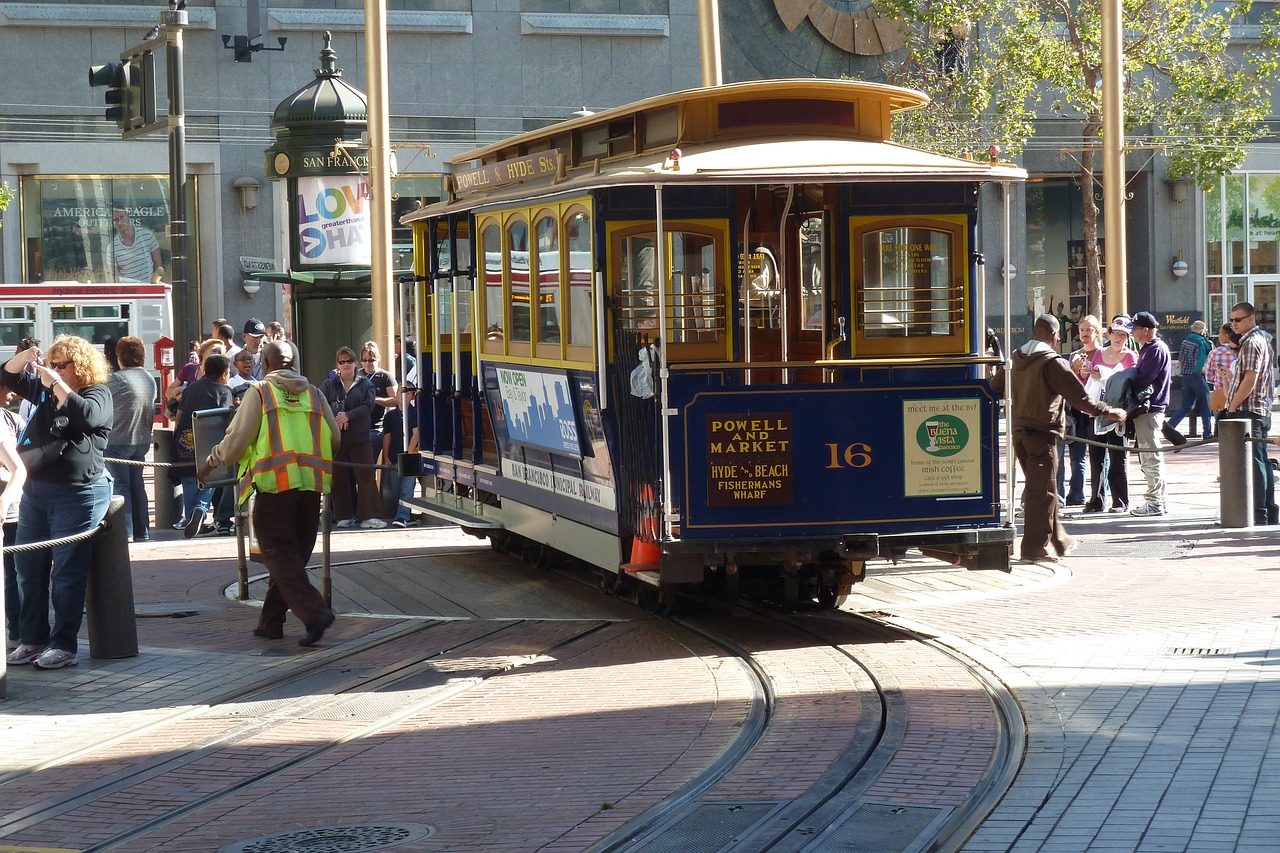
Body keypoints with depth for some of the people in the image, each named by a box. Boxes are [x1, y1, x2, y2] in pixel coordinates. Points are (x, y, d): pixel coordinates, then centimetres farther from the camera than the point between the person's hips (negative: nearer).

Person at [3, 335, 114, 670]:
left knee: (67, 573, -5)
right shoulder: (45, 390, 14)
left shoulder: (98, 393, -5)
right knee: (29, 570, 10)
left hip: (76, 494, -8)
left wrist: (57, 384, -23)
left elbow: (87, 416, -25)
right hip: (35, 490, 8)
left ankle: (64, 646, -1)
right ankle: (31, 640, 19)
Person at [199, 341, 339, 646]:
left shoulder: (260, 392, 0)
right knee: (293, 554, 12)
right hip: (311, 483, 5)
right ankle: (271, 621, 18)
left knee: (279, 555, -4)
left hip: (275, 483, -5)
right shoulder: (313, 393, 13)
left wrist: (212, 461, 14)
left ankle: (315, 612, -21)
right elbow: (334, 439, 15)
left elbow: (237, 439, -2)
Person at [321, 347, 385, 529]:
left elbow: (368, 406, -5)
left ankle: (368, 516, -7)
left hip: (359, 437, -1)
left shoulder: (366, 384, 9)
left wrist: (348, 416, -18)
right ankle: (344, 516, 10)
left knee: (366, 475, -8)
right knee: (339, 477, 3)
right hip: (335, 437, 1)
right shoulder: (329, 384, 11)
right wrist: (335, 418, -19)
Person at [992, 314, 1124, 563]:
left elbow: (996, 388, 18)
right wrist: (1109, 412, -3)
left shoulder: (1015, 358, 8)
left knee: (1039, 488, 16)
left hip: (1018, 430, 8)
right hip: (1042, 432, -8)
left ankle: (1058, 540, 25)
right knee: (1042, 491, -2)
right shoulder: (1052, 362, -14)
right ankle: (1035, 547, -2)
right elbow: (1078, 397, -14)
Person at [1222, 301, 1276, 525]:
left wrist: (1232, 406, -14)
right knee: (1262, 462, 12)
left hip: (1247, 411, -10)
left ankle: (1258, 514, -10)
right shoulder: (1263, 339, 18)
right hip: (1262, 410, 10)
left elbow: (1250, 380, -21)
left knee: (1253, 463, -9)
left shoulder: (1251, 343, -14)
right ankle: (1269, 511, 16)